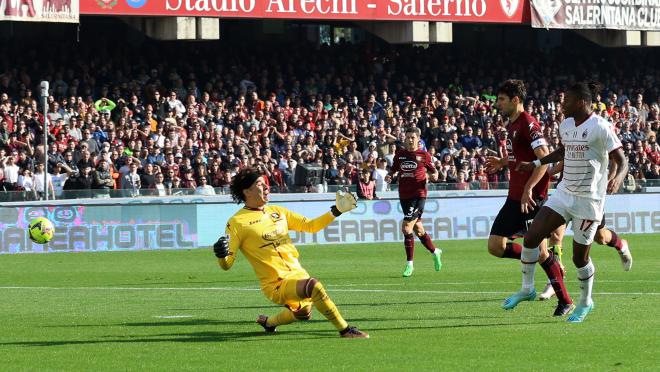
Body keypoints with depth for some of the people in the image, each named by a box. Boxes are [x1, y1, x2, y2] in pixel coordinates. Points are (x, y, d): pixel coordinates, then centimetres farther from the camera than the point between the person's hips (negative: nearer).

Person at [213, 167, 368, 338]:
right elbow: (226, 264, -10)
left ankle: (268, 322, 49)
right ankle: (345, 330, -20)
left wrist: (336, 211, 8)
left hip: (298, 275, 8)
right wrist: (221, 255, -33)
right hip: (276, 285, -8)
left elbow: (310, 226, 17)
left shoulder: (277, 212, 11)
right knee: (314, 285, -30)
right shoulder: (237, 222, -9)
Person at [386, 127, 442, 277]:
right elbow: (394, 169, 19)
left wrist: (435, 174, -12)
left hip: (418, 195, -5)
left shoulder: (424, 155, 0)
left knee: (406, 227, -16)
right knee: (418, 229, 13)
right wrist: (389, 176, -3)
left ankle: (409, 264, -9)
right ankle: (435, 252, 36)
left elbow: (433, 169, 10)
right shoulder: (400, 153, 9)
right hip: (404, 195, 5)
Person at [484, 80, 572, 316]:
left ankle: (565, 301, 3)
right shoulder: (512, 125, 16)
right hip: (514, 197, 9)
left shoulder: (528, 124, -13)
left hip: (532, 198, -9)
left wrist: (528, 189, -25)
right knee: (495, 246, 3)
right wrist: (502, 163, 12)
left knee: (539, 250, -7)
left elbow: (544, 159, -20)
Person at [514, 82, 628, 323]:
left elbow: (622, 161, -15)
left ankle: (585, 303, 25)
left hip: (588, 200, -7)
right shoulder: (566, 125, 7)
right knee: (531, 237, -4)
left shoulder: (600, 127, -15)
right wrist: (534, 164, 25)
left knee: (580, 257, 1)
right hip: (564, 193, 7)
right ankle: (527, 288, 14)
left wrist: (618, 177, -36)